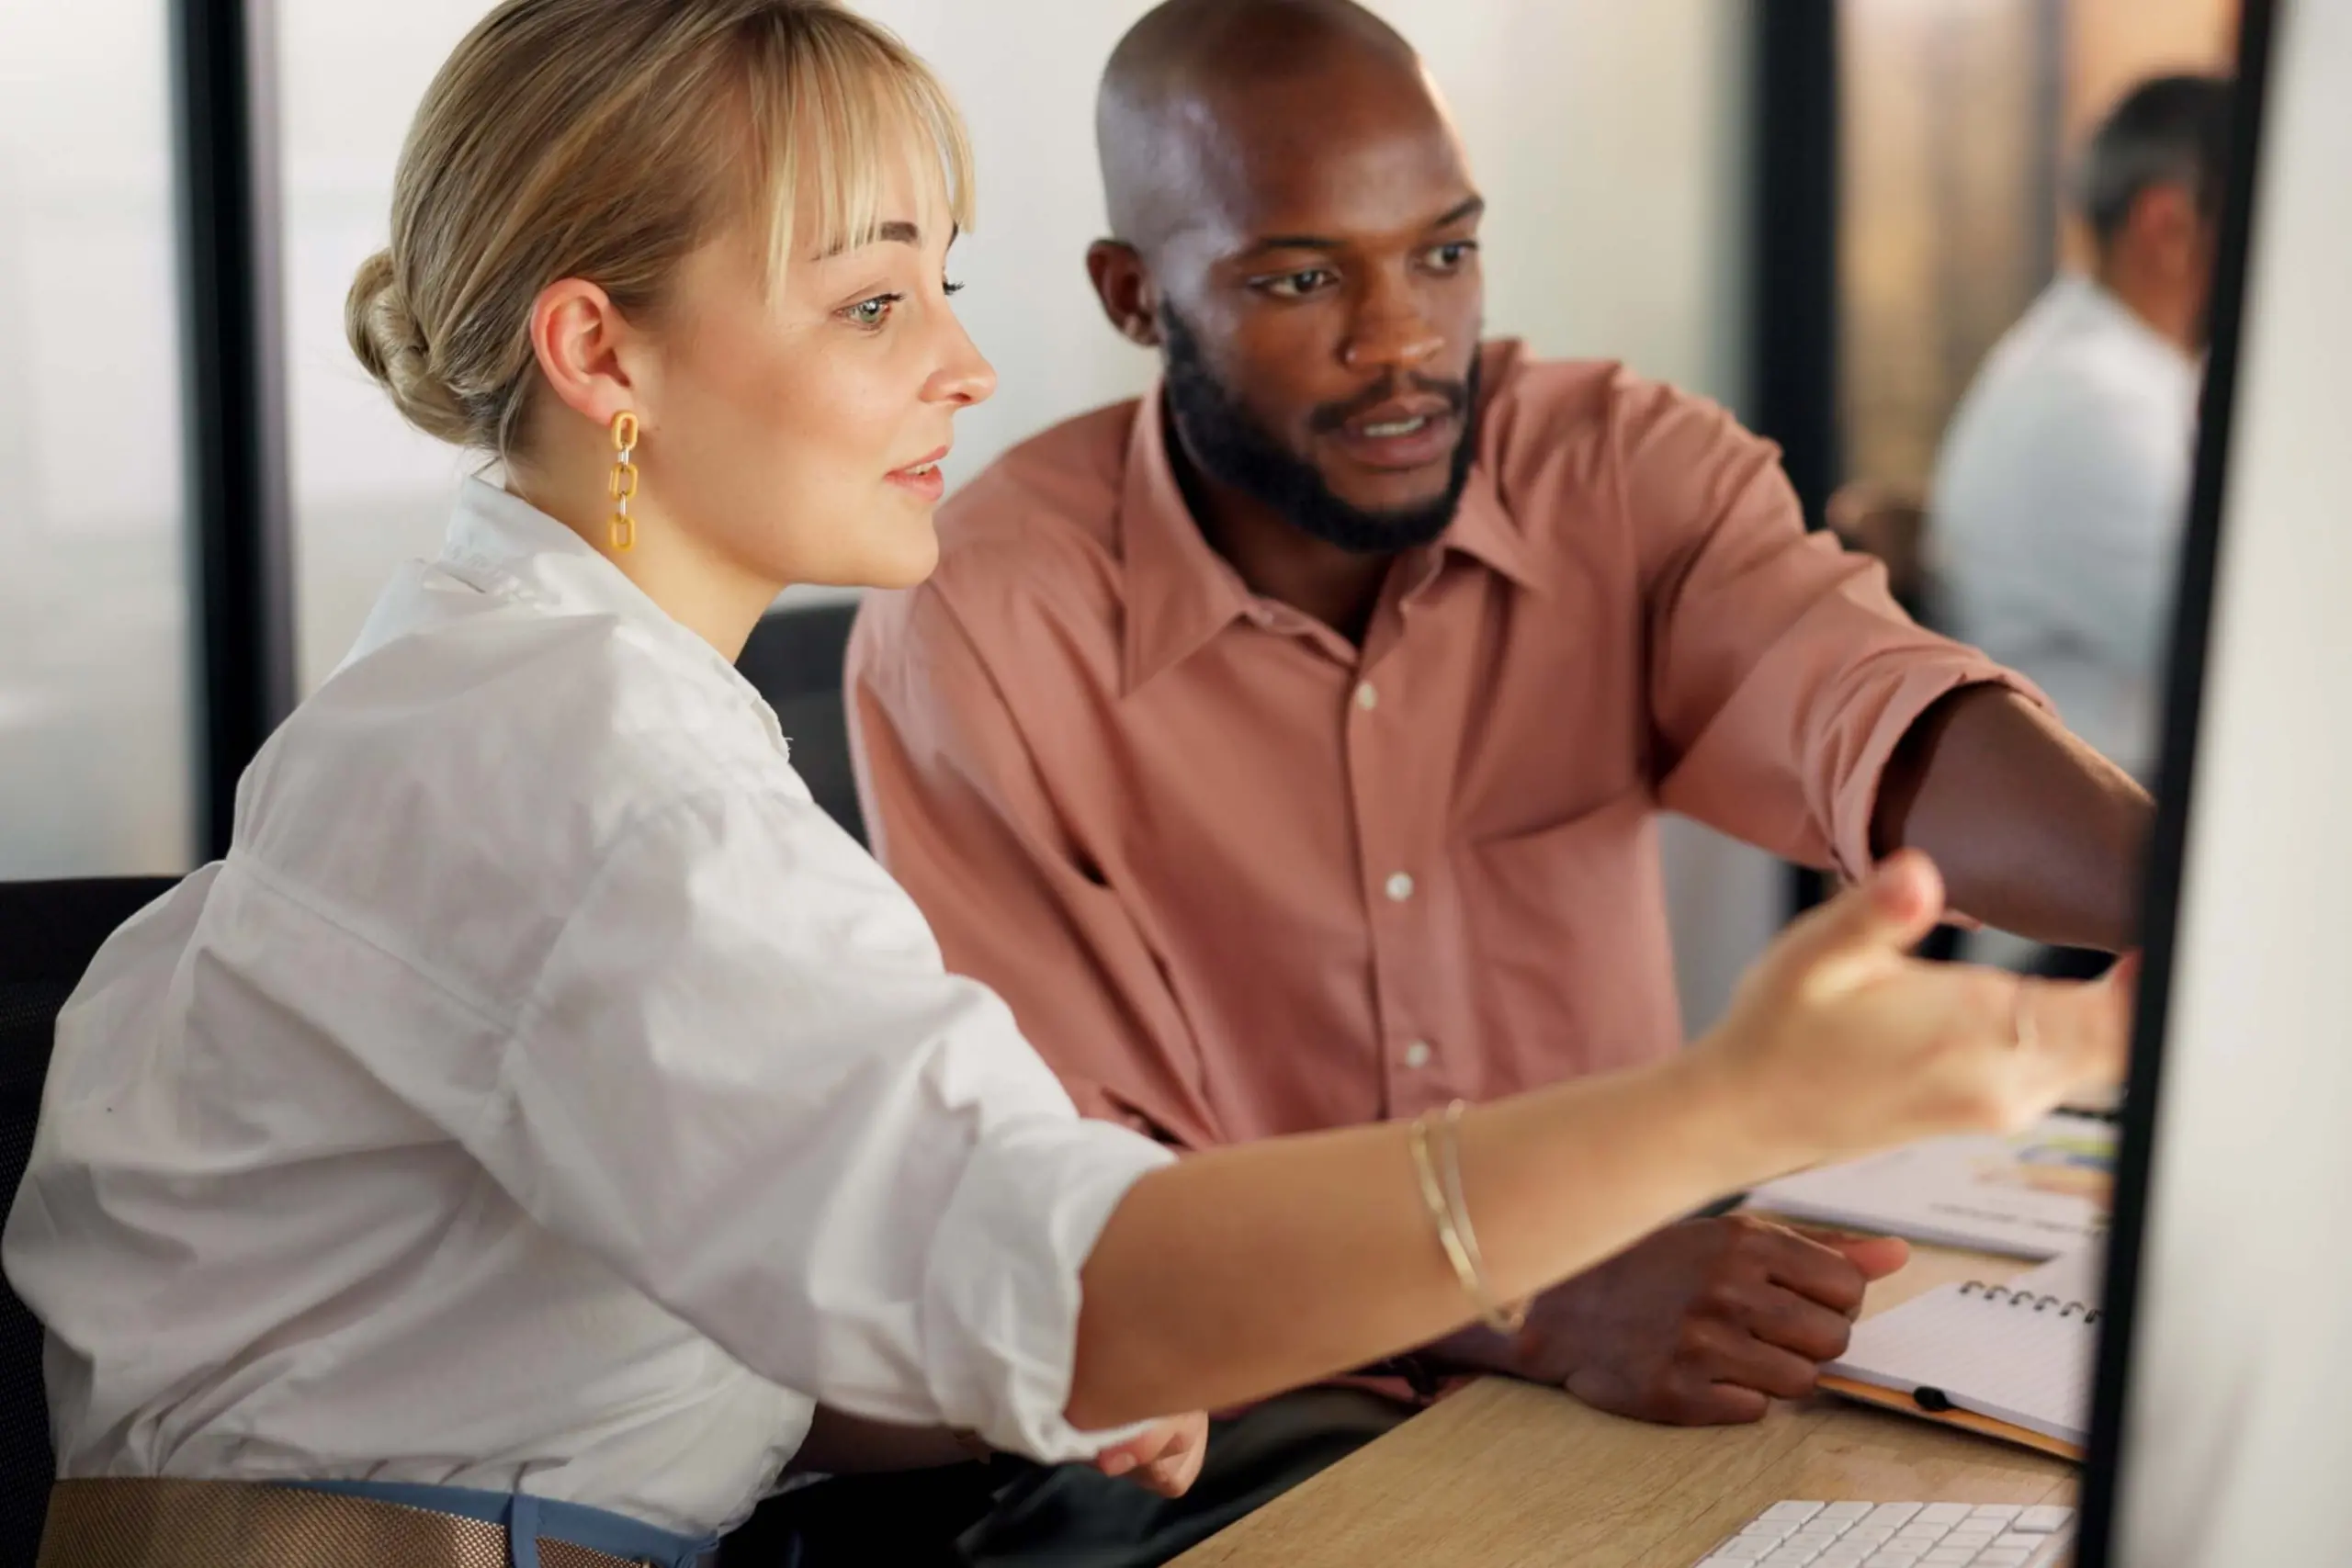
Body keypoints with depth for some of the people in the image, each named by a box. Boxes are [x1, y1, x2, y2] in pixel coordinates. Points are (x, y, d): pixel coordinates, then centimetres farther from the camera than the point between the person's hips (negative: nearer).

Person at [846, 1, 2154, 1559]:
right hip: (1218, 1443, -3)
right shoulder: (974, 627, -14)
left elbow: (1876, 721, -22)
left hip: (1661, 1370, 3)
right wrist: (1533, 1309, -31)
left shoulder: (1620, 469, -4)